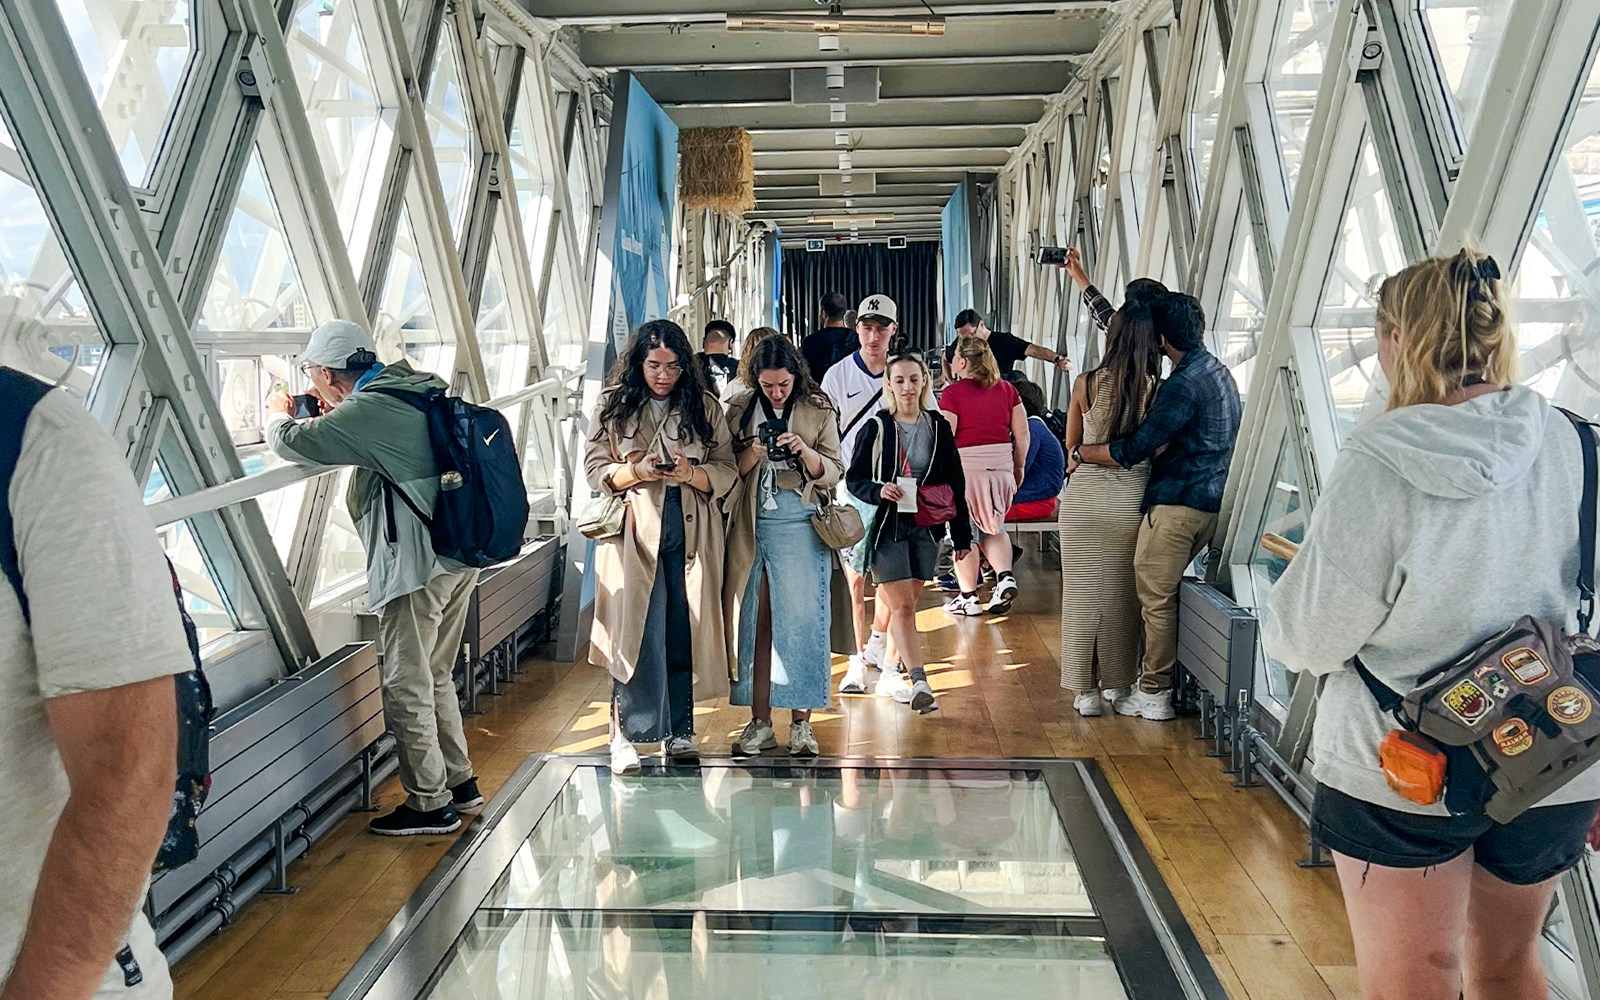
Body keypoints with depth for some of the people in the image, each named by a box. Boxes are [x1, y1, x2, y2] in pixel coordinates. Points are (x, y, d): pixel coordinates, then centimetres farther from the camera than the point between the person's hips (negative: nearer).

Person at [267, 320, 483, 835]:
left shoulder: (368, 410, -16)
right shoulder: (415, 390, 12)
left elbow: (290, 443, -12)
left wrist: (278, 412, 10)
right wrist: (328, 415, 21)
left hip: (416, 564, -9)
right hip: (458, 555, 9)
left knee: (406, 686, 2)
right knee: (435, 677, 20)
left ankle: (430, 803, 10)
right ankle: (458, 781, 30)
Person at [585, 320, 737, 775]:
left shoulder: (705, 408, 7)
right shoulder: (613, 407, 5)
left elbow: (727, 472, 6)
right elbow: (596, 470, 3)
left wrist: (691, 473, -14)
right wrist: (638, 471, -14)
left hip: (690, 535, 2)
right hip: (634, 533, -1)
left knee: (685, 633, 5)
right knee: (635, 631, -6)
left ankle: (680, 730, 17)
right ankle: (626, 734, 2)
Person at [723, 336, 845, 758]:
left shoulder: (819, 410, 2)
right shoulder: (739, 408, 6)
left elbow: (833, 473, 1)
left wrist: (805, 452, -17)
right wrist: (751, 455, -14)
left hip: (800, 524, -2)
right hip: (750, 525, 2)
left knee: (802, 621, -3)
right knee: (755, 622, 5)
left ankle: (801, 723, 8)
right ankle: (760, 723, 14)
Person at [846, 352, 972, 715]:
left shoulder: (939, 427, 5)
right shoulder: (876, 427, -2)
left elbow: (955, 484, 8)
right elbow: (854, 479, 1)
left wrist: (962, 536, 8)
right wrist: (879, 491, -21)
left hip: (925, 527, 3)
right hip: (886, 526, -3)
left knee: (901, 603, 9)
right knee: (902, 606, -11)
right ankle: (919, 683, -18)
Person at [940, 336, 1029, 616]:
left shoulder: (953, 394, -9)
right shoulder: (1007, 389, 6)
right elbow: (1022, 432, 7)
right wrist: (1019, 467, 17)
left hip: (964, 467, -5)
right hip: (1001, 467, 5)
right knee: (992, 528, 21)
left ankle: (968, 597, 10)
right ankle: (1005, 577, 1)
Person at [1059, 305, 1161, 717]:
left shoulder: (1087, 384, -7)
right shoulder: (1157, 390, -8)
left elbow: (1071, 443, 6)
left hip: (1084, 496, 0)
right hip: (1132, 499, 1)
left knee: (1083, 593, 7)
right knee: (1123, 594, 14)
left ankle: (1086, 690, 12)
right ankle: (1117, 683, 24)